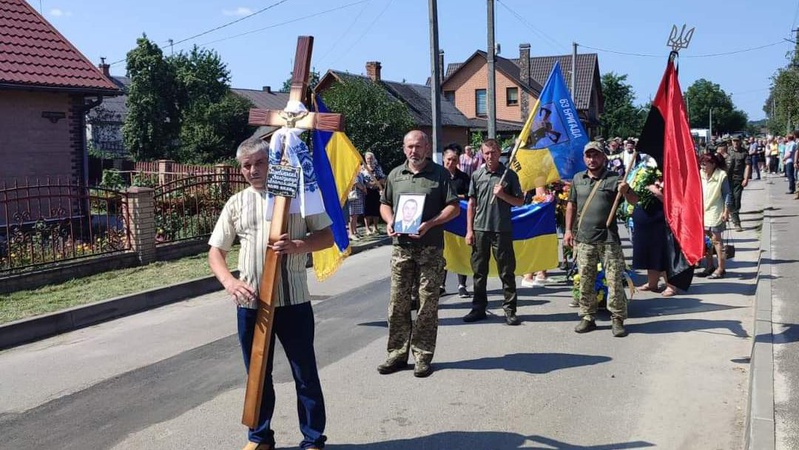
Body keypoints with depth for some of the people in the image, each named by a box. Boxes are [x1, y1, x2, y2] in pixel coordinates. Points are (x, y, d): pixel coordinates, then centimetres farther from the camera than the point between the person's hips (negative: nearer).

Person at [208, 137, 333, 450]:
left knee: (305, 374, 6)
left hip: (293, 300, -2)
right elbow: (215, 251, 8)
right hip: (250, 302, 2)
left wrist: (299, 245, -18)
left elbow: (327, 236, 2)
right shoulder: (236, 203, 7)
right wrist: (229, 281, -12)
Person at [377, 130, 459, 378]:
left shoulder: (439, 174, 1)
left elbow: (454, 207, -2)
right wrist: (389, 221, -1)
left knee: (428, 303, 0)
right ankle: (397, 353, 15)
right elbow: (385, 204, 21)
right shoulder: (395, 175, 12)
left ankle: (423, 356, 9)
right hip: (401, 247, 3)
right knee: (398, 302, 5)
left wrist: (429, 225, -15)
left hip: (430, 248, -3)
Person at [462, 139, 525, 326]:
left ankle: (510, 310, 9)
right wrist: (469, 230, 4)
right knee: (479, 271, 9)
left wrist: (503, 195, -13)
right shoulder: (477, 175, 7)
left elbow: (520, 202, 4)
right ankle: (478, 308, 19)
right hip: (480, 229, 2)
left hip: (502, 230, -2)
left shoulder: (509, 175, 2)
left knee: (507, 272, 1)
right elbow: (471, 204, 9)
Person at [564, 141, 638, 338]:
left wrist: (626, 191, -24)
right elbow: (571, 205, 17)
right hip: (584, 240, 3)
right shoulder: (578, 179, 12)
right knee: (585, 281, 8)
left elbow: (635, 202, -3)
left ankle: (617, 319, 6)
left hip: (609, 239, -3)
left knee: (615, 280, -3)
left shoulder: (613, 179, 0)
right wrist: (569, 230, 10)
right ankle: (587, 318, 18)